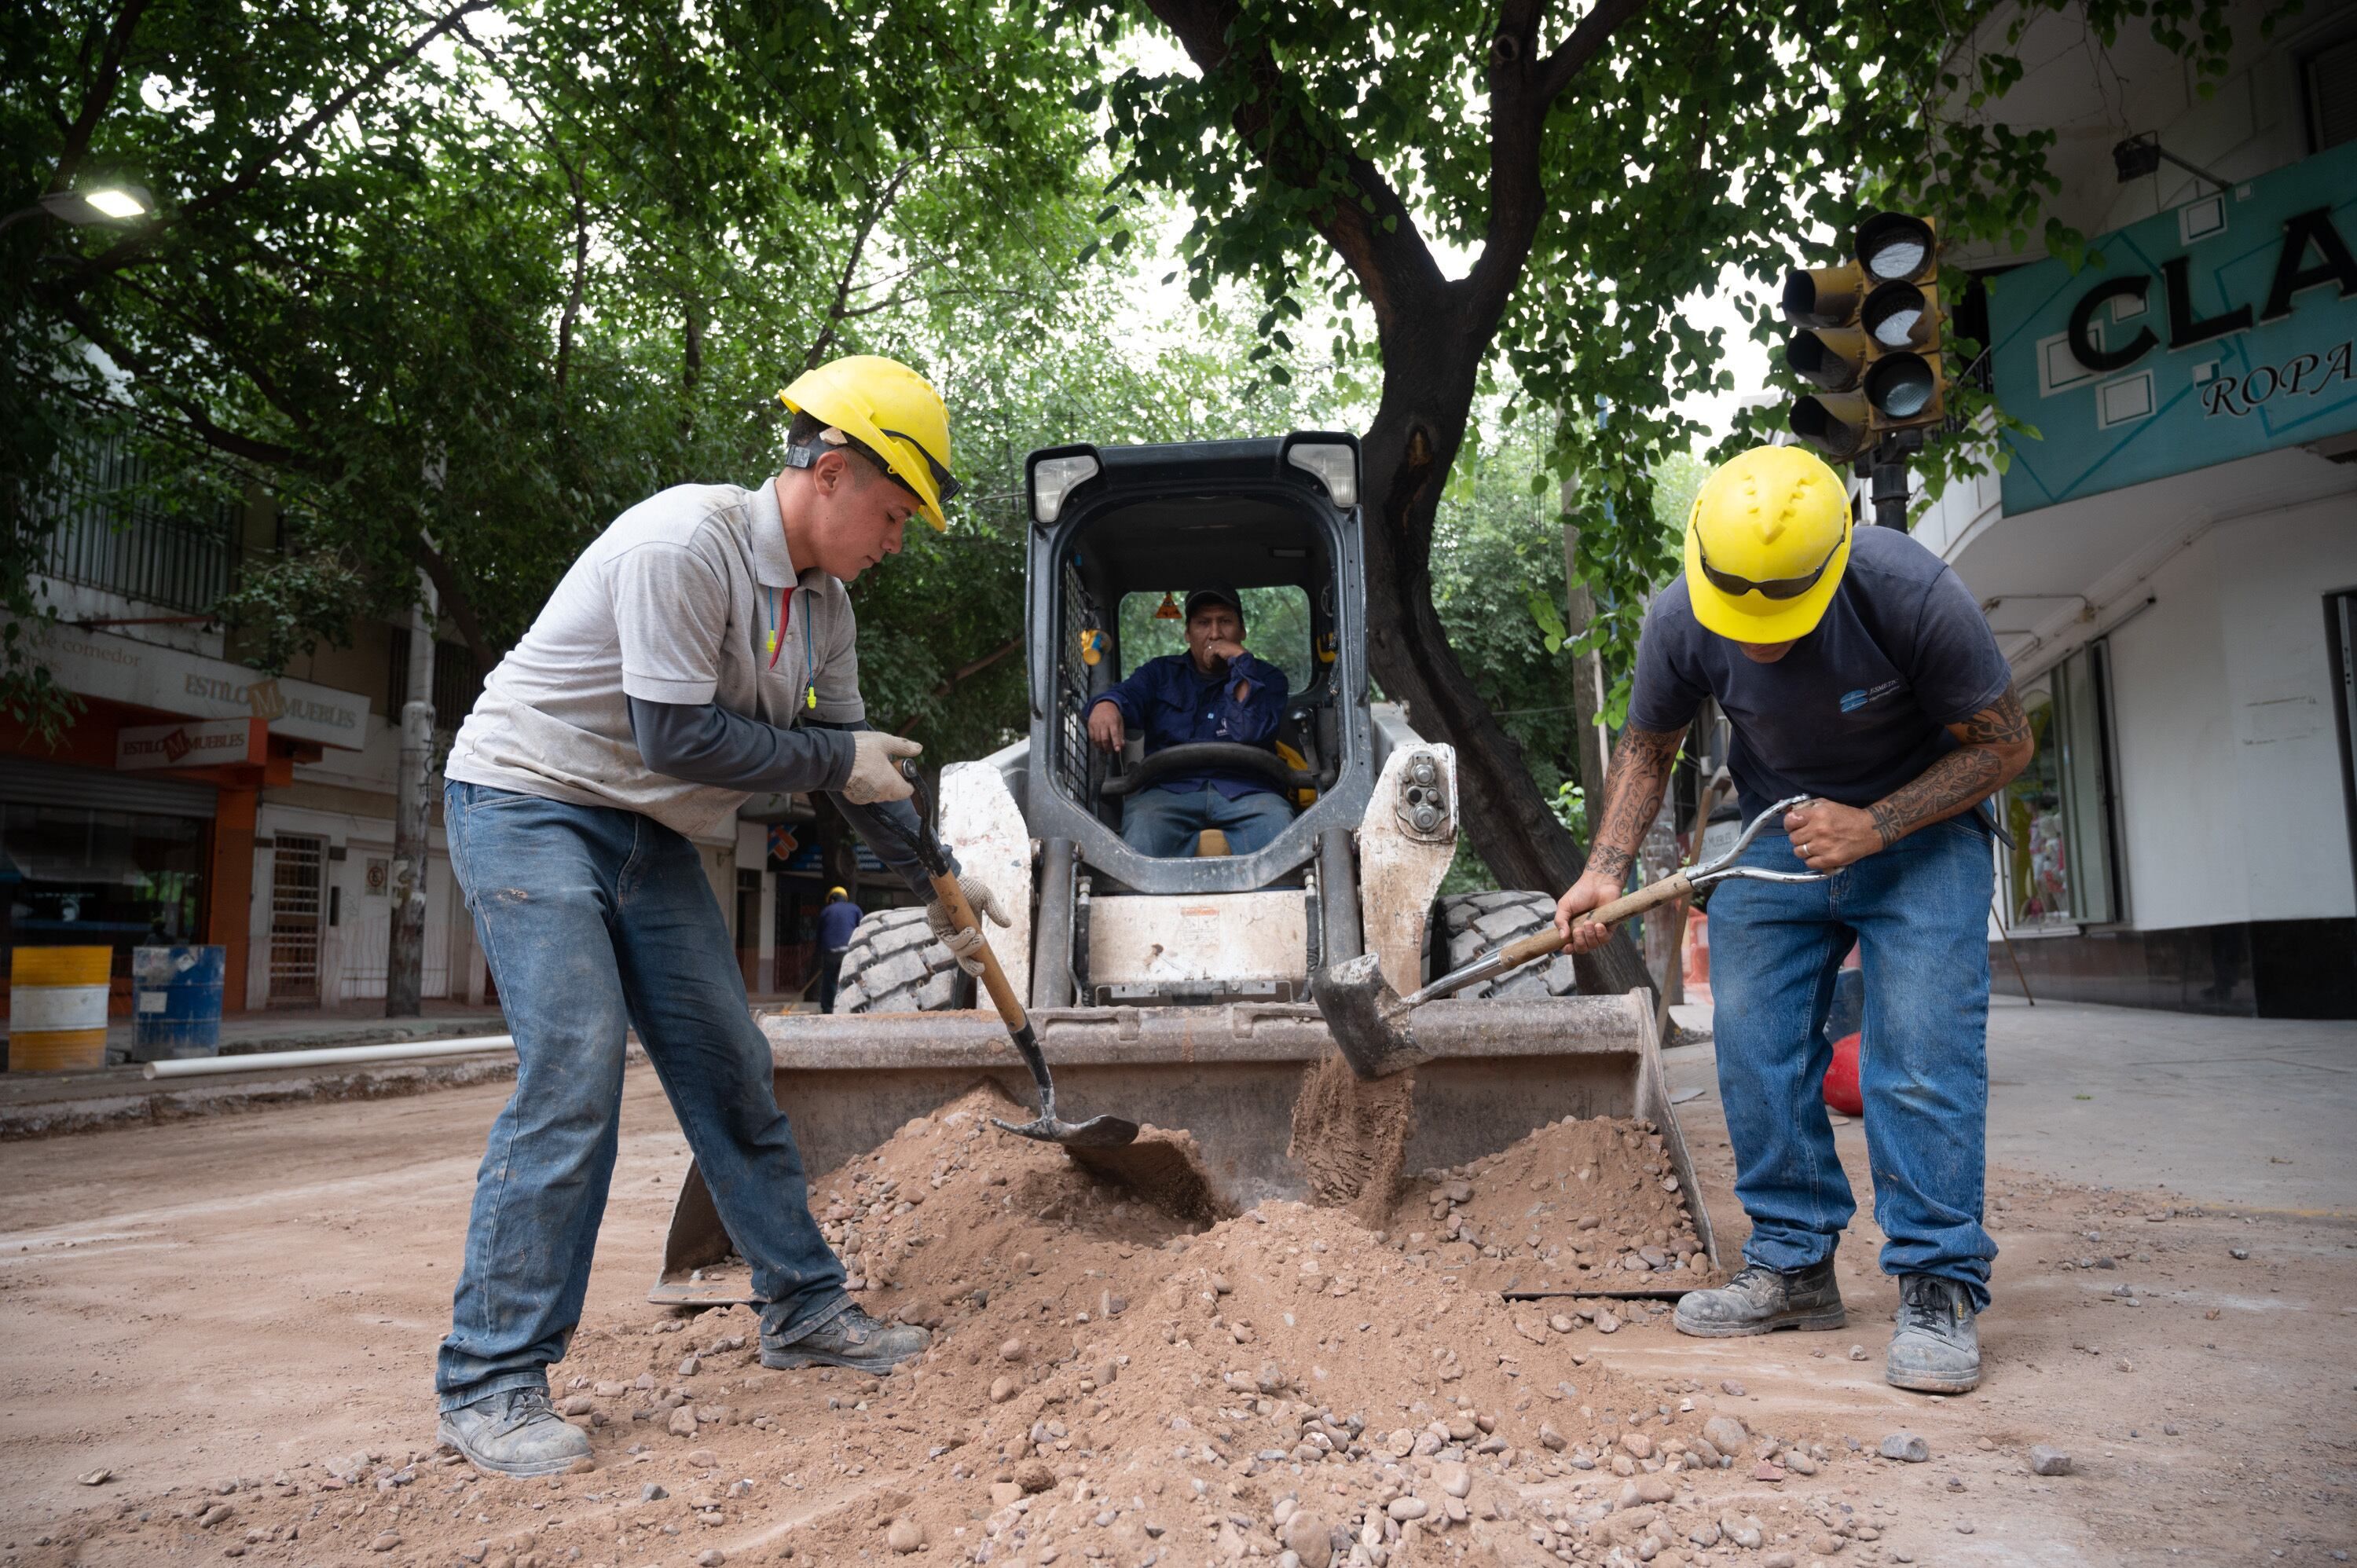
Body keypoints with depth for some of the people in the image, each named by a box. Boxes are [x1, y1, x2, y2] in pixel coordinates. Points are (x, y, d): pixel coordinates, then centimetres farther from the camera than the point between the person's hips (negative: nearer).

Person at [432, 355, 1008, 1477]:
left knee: (732, 1072, 7)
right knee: (572, 1079, -17)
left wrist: (935, 879, 12)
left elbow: (852, 750, 13)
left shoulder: (821, 600, 5)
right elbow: (675, 735, -27)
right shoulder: (686, 543, -23)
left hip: (649, 837, 8)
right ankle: (488, 1385, -6)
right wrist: (837, 763, -16)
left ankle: (803, 1308, 20)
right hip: (529, 805, -8)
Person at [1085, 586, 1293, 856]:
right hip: (1168, 790, 1)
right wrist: (1106, 705, -27)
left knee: (1277, 821, -35)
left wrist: (1239, 660, 0)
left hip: (1243, 791, 0)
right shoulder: (1160, 672, 23)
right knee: (1142, 821, -35)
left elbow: (1251, 732, -4)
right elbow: (1128, 694, -1)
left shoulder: (1266, 678, 18)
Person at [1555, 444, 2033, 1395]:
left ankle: (1938, 1288, -4)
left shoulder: (1910, 594, -30)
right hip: (1775, 836, 4)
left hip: (1920, 828, -3)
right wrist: (1606, 869, -13)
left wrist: (1873, 826, -27)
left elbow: (2003, 744, -16)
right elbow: (1647, 746, -1)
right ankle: (1793, 1265, 13)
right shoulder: (1681, 621, -20)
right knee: (1754, 1048, 0)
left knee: (1921, 1052, -14)